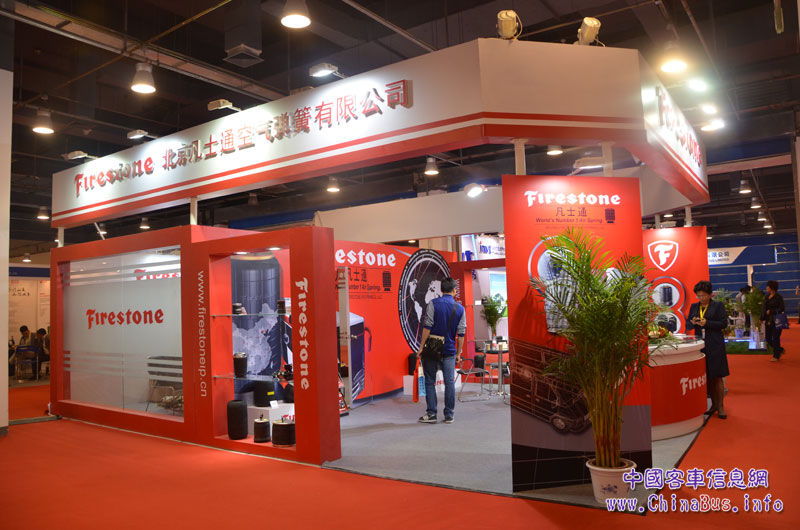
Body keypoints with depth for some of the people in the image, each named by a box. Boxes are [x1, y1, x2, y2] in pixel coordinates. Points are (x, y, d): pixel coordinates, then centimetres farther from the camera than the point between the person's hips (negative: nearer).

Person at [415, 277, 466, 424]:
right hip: (449, 351, 2)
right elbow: (461, 334, 5)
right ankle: (449, 415, 10)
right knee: (449, 382, 7)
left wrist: (421, 347, -5)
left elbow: (427, 327, -11)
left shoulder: (433, 304, -6)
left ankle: (431, 414, 7)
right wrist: (458, 353, 12)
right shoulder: (460, 308, 3)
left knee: (430, 382, 6)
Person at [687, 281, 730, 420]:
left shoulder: (718, 305, 1)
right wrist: (692, 323, -9)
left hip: (715, 345, -4)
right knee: (707, 376, 9)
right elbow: (688, 325, 14)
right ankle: (714, 404, 19)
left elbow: (723, 323, -5)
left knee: (717, 376, -3)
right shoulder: (694, 307, 13)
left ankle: (721, 406, 4)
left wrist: (707, 323, -17)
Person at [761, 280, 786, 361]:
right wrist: (762, 318, 9)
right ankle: (780, 350, 29)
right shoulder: (766, 297, 10)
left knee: (775, 338, -2)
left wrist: (771, 311, -14)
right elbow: (763, 308, 13)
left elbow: (782, 309, -11)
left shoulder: (778, 297, -9)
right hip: (768, 320, 7)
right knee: (767, 338, 8)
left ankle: (776, 356, 9)